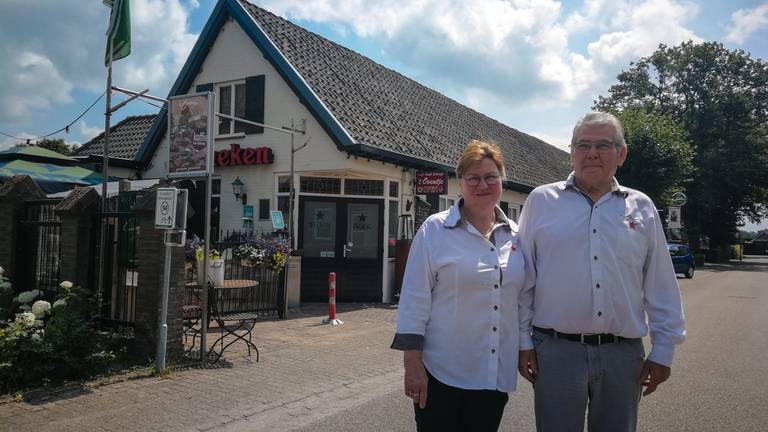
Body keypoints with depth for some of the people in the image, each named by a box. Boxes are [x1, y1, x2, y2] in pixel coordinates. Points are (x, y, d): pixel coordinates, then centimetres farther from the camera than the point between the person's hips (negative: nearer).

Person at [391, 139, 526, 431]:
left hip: (497, 375, 4)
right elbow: (414, 299, -8)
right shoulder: (435, 229, -6)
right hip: (443, 374, -4)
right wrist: (412, 363, -11)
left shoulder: (514, 234, 7)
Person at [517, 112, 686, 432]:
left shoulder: (641, 207, 7)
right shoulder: (541, 200, 1)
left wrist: (663, 351, 6)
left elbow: (661, 288, 9)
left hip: (623, 354, 2)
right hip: (555, 349, -2)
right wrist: (523, 341, 0)